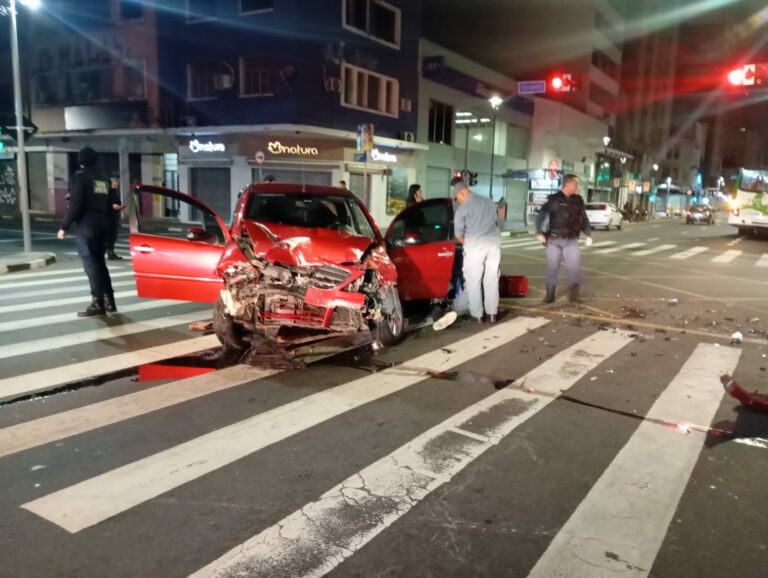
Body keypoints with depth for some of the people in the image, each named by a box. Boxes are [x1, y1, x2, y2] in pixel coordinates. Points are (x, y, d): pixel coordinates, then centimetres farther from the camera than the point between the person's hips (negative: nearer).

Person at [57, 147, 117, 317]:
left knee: (91, 265, -5)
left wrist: (64, 227, -9)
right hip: (102, 224, 7)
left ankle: (97, 304, -5)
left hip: (86, 225, -7)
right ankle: (109, 301, 13)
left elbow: (75, 205, -15)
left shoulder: (79, 177, -7)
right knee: (99, 263, 13)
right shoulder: (103, 178, 15)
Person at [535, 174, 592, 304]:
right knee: (553, 266, 4)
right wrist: (539, 232, -13)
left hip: (571, 240, 2)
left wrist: (588, 234, 5)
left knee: (575, 266, -5)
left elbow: (584, 218, 14)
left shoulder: (578, 200, 7)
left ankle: (574, 293, 5)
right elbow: (541, 215, -4)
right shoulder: (554, 199, -3)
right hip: (554, 239, -2)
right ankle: (550, 293, 15)